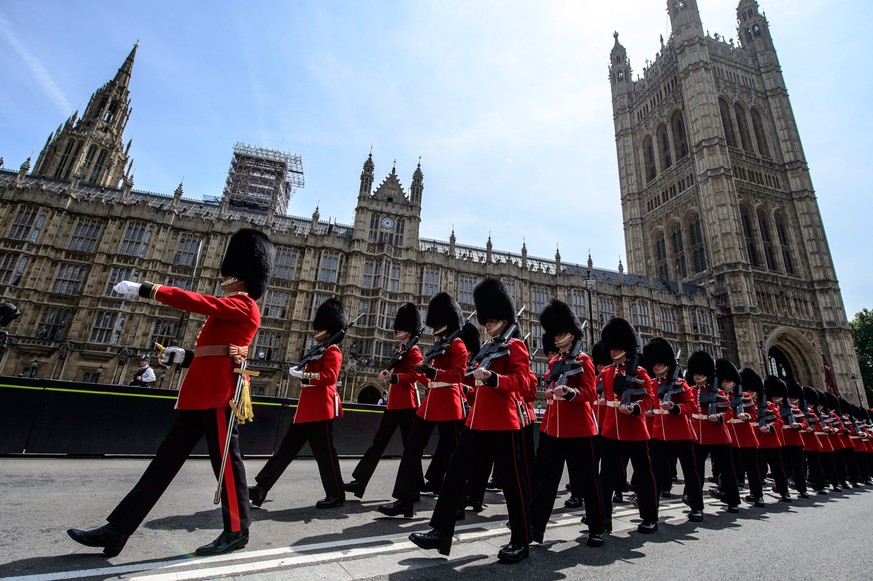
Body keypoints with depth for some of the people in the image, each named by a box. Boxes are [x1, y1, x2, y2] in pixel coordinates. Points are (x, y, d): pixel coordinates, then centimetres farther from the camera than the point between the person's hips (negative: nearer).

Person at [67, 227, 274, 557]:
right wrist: (184, 356, 19)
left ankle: (237, 530, 12)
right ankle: (117, 529, 21)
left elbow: (196, 301, -16)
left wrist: (144, 289, -9)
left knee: (226, 460, -1)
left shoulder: (243, 305, -7)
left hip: (217, 394, -10)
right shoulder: (231, 310, 23)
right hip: (202, 394, 10)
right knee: (166, 458, 12)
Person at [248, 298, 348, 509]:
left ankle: (336, 495, 13)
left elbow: (329, 376, -23)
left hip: (321, 409, -10)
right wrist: (297, 370, 8)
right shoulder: (317, 350, 21)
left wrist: (303, 374, -23)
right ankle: (261, 488, 19)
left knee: (324, 452, -1)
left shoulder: (332, 351, -9)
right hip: (306, 409, 10)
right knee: (286, 449, 12)